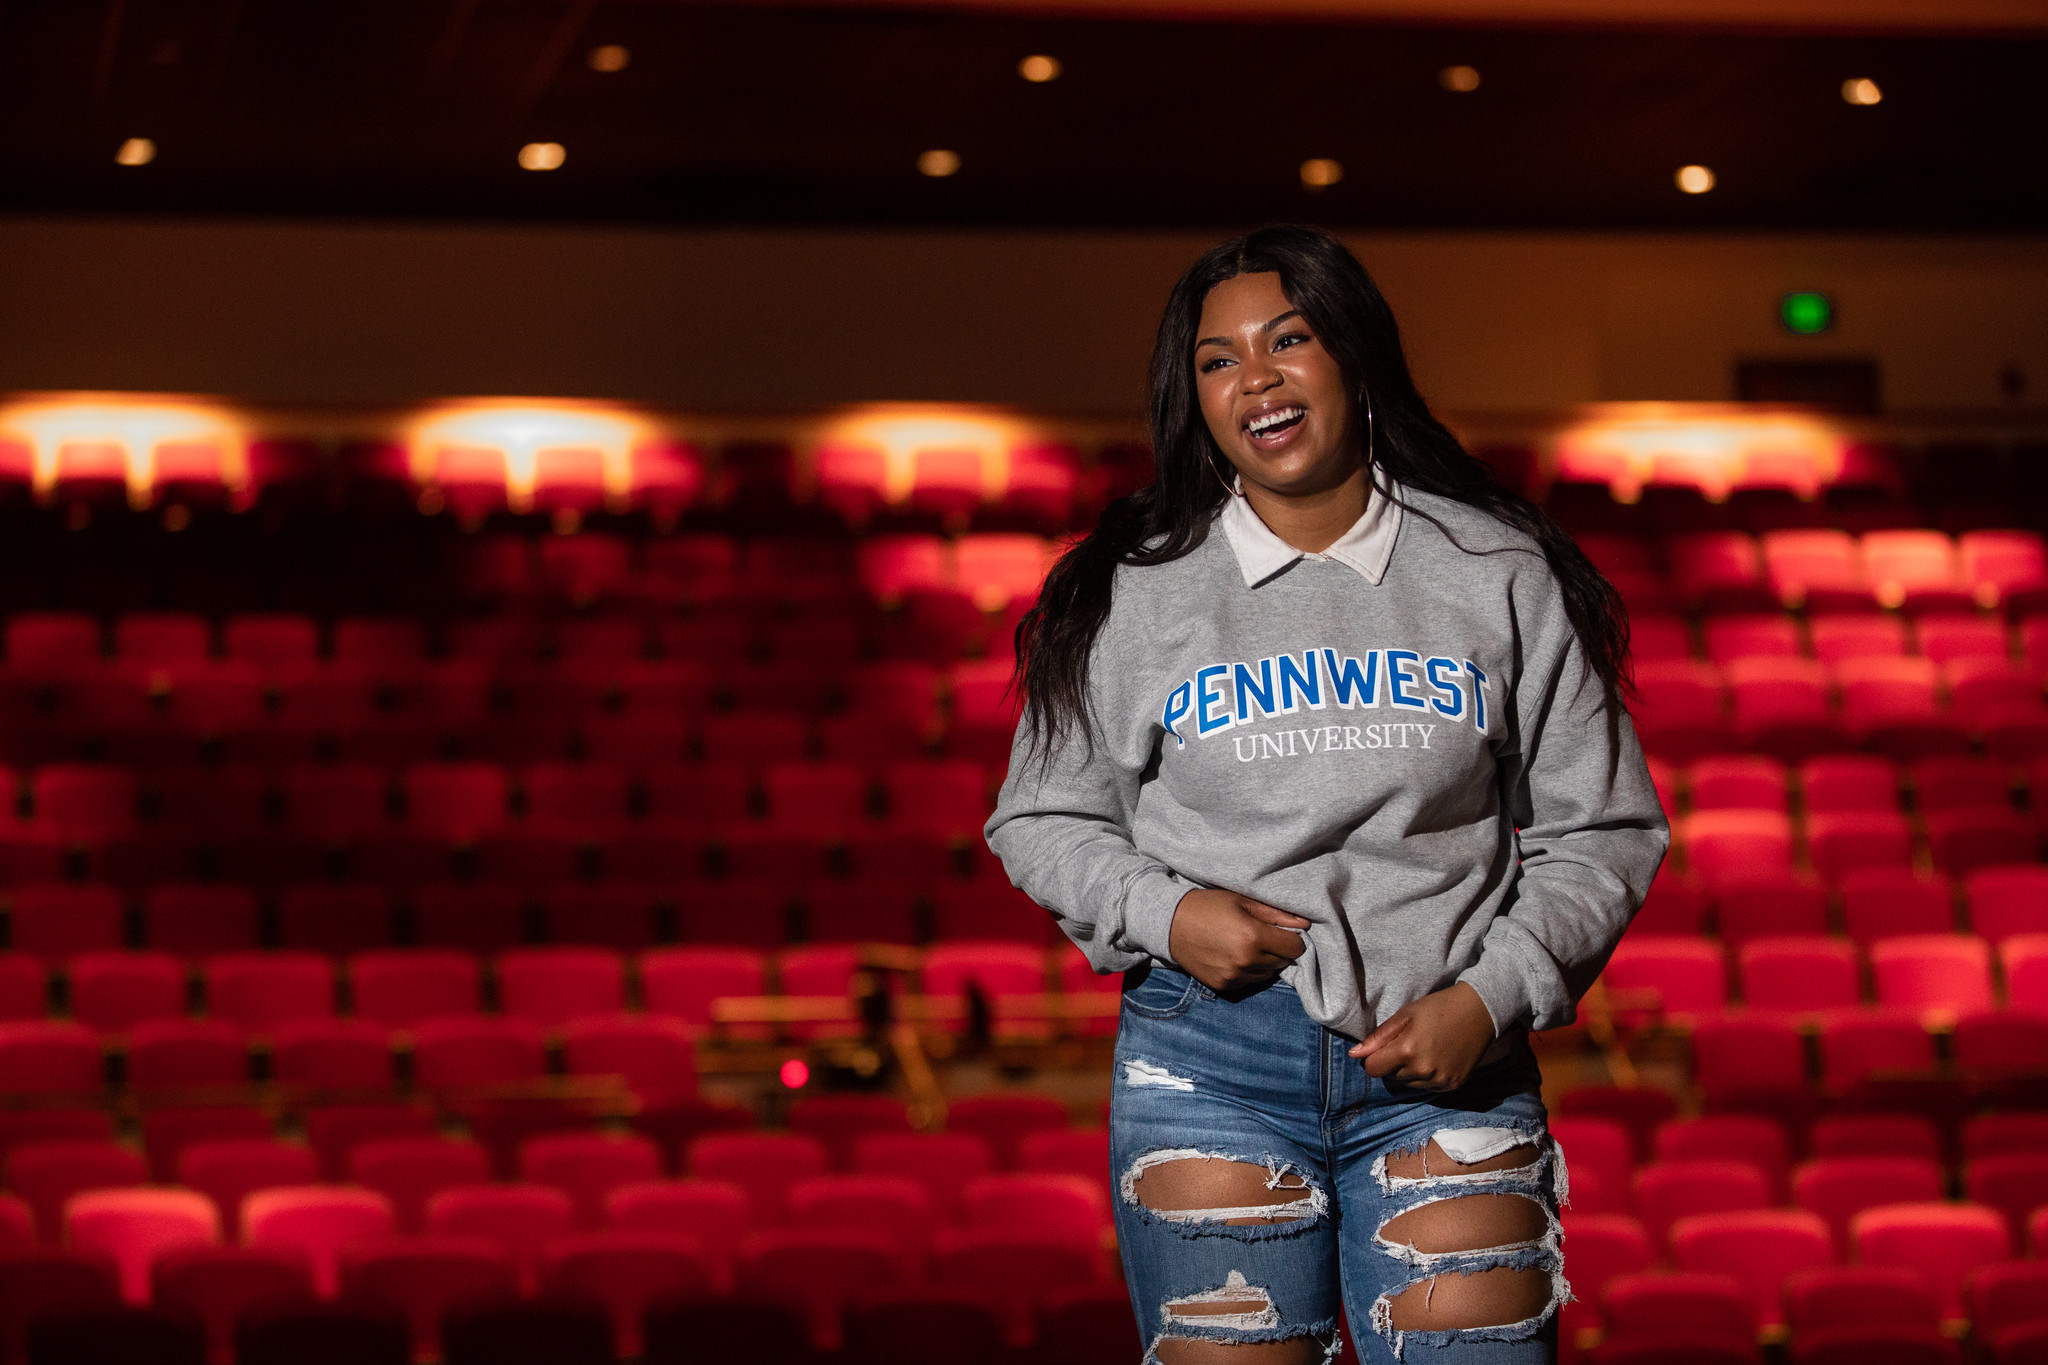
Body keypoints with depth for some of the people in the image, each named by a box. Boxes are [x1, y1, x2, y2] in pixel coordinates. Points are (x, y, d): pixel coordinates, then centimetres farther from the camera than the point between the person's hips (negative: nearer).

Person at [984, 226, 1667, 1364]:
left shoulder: (1500, 578, 4)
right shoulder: (1136, 594, 4)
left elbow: (1605, 831, 7)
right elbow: (1042, 819, 12)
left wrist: (1490, 999, -6)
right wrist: (1162, 913, -7)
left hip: (1446, 1062, 0)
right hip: (1212, 1054, 0)